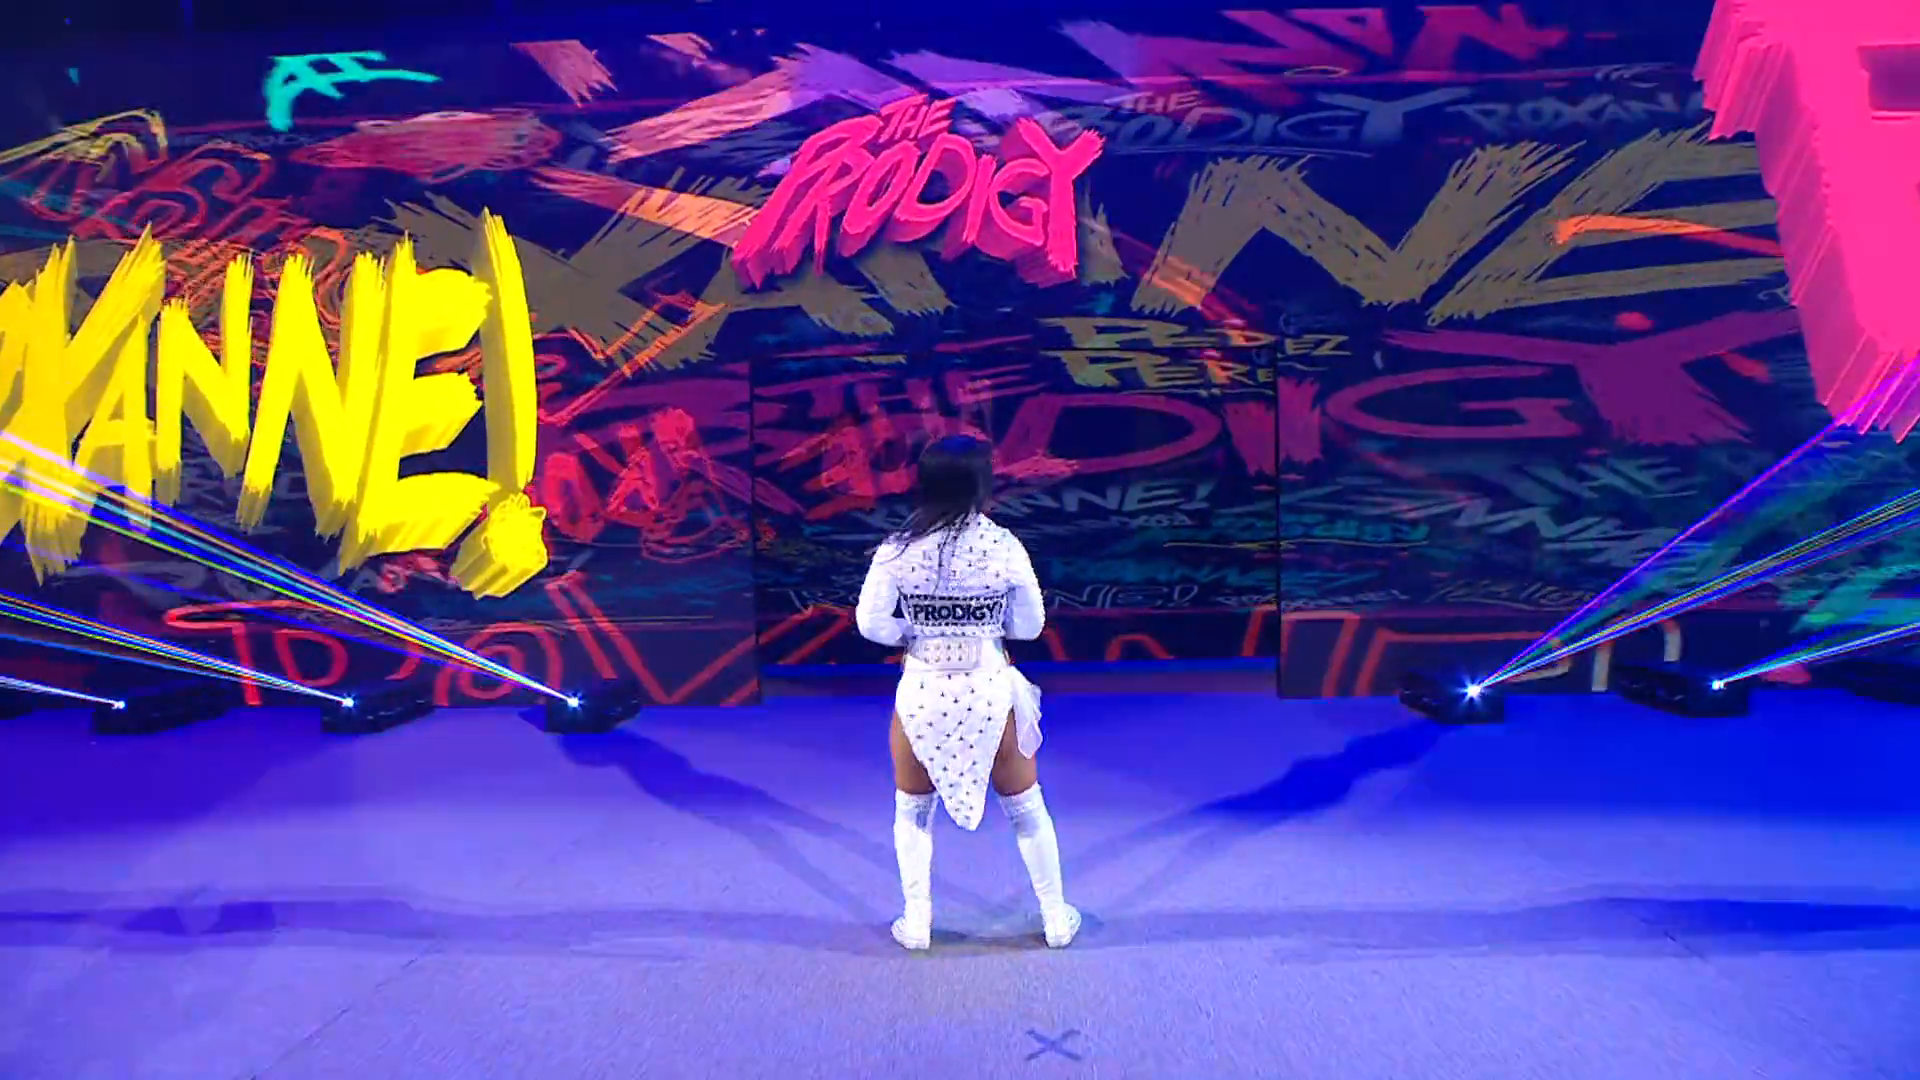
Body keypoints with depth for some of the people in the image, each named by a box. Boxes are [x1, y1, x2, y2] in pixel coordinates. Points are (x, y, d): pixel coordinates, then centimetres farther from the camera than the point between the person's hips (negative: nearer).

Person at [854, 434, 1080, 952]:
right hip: (990, 691, 0)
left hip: (922, 692, 0)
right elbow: (1029, 625, -1)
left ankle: (916, 921, 28)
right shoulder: (1004, 546, -9)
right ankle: (1056, 918, 31)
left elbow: (872, 624, -8)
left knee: (912, 809, 23)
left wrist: (918, 631, 8)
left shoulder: (899, 550, -9)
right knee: (1025, 806, 20)